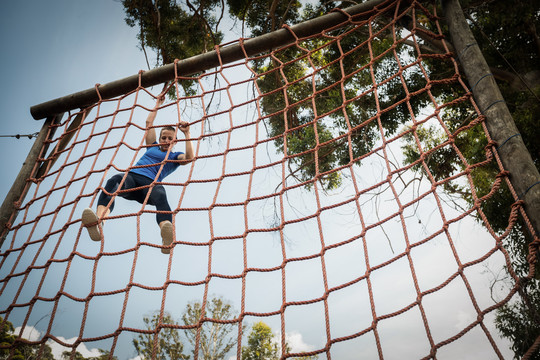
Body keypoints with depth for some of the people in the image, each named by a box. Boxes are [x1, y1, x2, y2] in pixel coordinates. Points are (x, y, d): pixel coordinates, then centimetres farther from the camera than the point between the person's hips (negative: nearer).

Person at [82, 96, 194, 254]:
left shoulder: (175, 156, 27)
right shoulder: (152, 146, 37)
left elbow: (189, 158, 4)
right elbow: (149, 123, 42)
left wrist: (187, 133, 6)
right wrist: (158, 104, 51)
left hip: (150, 183, -3)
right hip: (131, 177, 3)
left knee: (160, 195, -41)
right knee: (114, 180, -36)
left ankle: (167, 240, -72)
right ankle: (98, 223, -62)